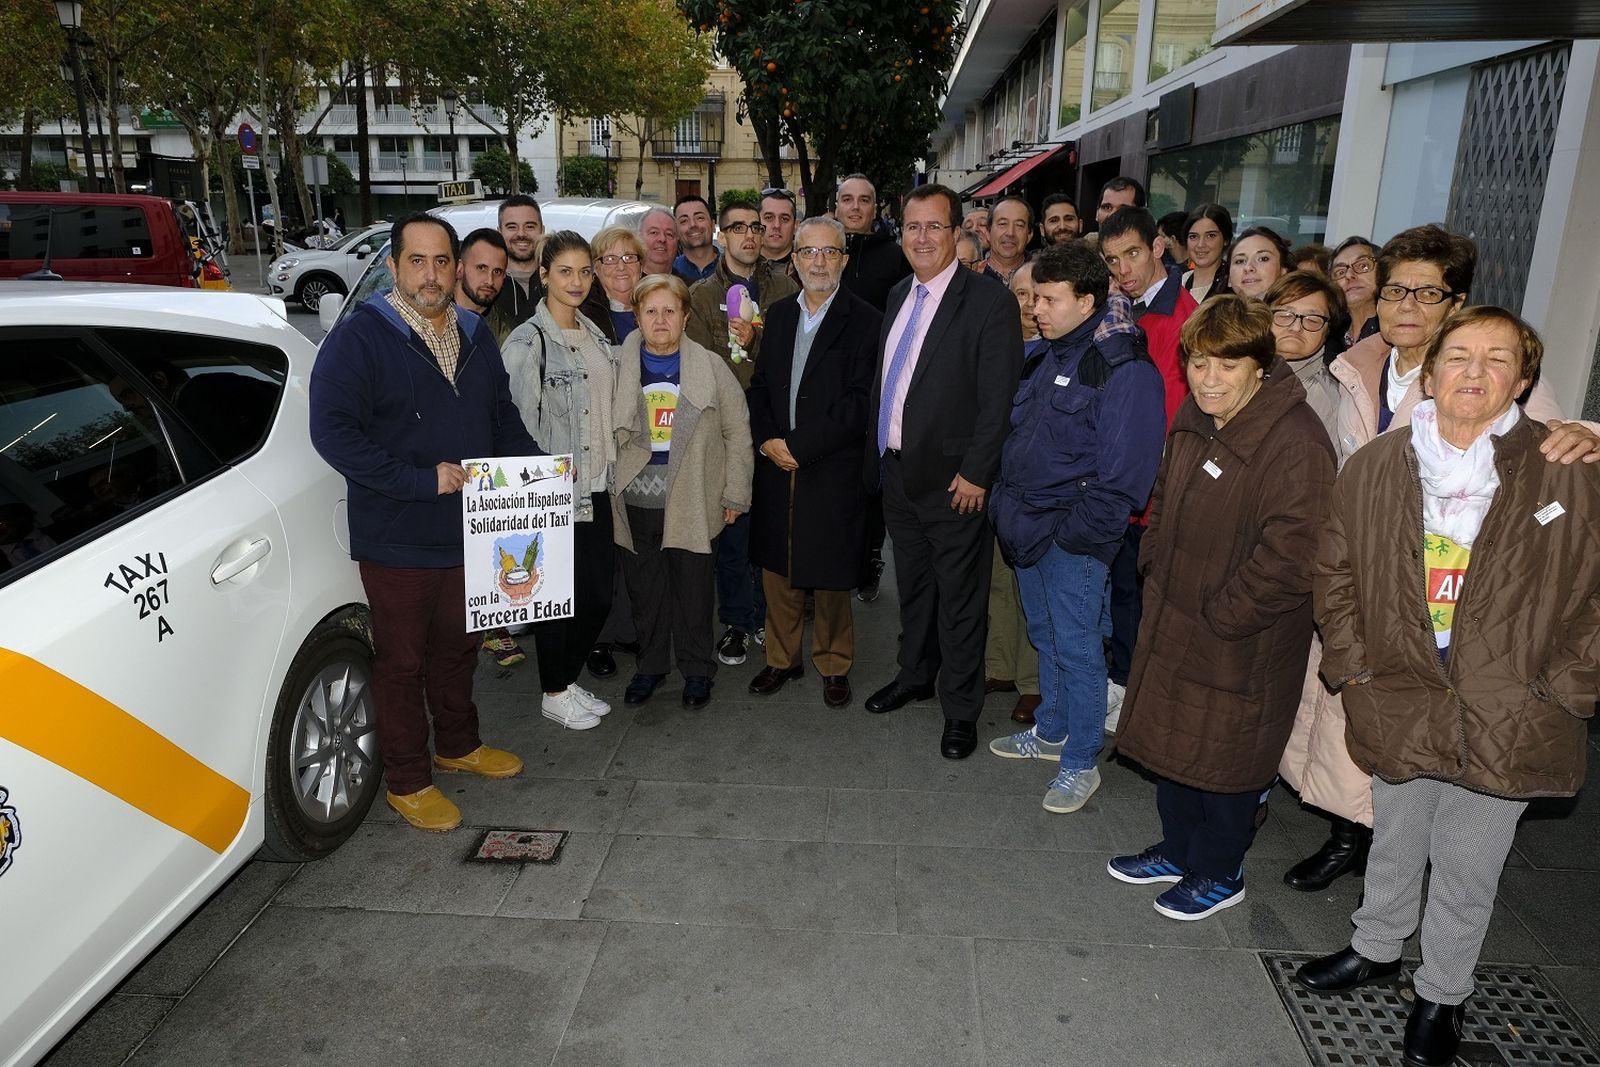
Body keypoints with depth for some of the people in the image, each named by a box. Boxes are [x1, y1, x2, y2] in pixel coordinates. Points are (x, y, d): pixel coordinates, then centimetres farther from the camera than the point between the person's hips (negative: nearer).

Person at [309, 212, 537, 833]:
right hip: (396, 540, -6)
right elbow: (332, 431, -21)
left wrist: (536, 465, 0)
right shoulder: (360, 335, -13)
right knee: (402, 660, 8)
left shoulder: (475, 335, 8)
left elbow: (503, 417, 17)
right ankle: (407, 781, 25)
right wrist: (423, 480, -25)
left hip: (468, 532, 6)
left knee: (457, 647, 22)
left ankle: (458, 745, 43)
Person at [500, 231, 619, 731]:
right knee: (561, 594, 3)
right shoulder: (527, 342, -12)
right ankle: (554, 694, 22)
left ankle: (570, 680, 31)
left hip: (595, 488, 7)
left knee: (598, 592, 11)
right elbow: (520, 426, -14)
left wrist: (609, 471, 15)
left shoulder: (594, 335, 11)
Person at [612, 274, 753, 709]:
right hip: (636, 504, 2)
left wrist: (735, 494, 1)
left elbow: (738, 432, 3)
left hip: (693, 505, -1)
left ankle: (697, 669, 24)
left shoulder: (710, 368, 0)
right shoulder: (619, 368, 3)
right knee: (644, 589, 11)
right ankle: (651, 664, 30)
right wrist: (608, 493, 3)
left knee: (693, 589, 7)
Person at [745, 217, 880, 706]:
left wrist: (799, 445, -16)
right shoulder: (778, 314, 11)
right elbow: (759, 386, 12)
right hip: (776, 465, 5)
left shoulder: (865, 321, -6)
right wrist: (767, 440, -5)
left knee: (830, 574, 5)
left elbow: (858, 403, -13)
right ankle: (782, 658, 28)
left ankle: (834, 665, 23)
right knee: (777, 569, 12)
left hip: (833, 471, -4)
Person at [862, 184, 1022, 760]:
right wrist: (876, 455, 11)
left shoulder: (989, 300, -12)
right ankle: (915, 675, 40)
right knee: (912, 584, 21)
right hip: (897, 470, 7)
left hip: (952, 479, -7)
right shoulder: (898, 295, 11)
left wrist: (975, 472, -18)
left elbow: (997, 396, -16)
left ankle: (961, 708, 20)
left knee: (959, 597, 5)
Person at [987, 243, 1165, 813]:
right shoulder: (1052, 355, 11)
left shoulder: (1126, 370, -16)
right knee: (1045, 638, 20)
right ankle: (1051, 732, 37)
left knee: (1076, 649, 2)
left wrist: (1072, 533, -18)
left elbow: (1124, 473, -19)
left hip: (1072, 537, -8)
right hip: (1030, 528, 8)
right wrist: (1010, 505, 9)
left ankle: (1081, 763, 16)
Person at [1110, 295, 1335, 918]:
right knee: (1168, 738, 21)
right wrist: (1155, 568, 8)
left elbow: (1288, 557, -26)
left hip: (1240, 642, -8)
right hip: (1172, 618, 8)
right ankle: (1178, 849, 43)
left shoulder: (1296, 445, -24)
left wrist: (1220, 616, -19)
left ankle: (1219, 874, 33)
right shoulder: (1194, 420, 3)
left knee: (1225, 756, 10)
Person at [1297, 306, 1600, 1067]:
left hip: (1505, 721, -2)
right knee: (1394, 845, 23)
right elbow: (1335, 571, 6)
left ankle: (1442, 994, 37)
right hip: (1398, 709, 2)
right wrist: (1351, 665, 0)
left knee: (1467, 872, 14)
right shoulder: (1373, 467, -2)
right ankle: (1375, 948, 48)